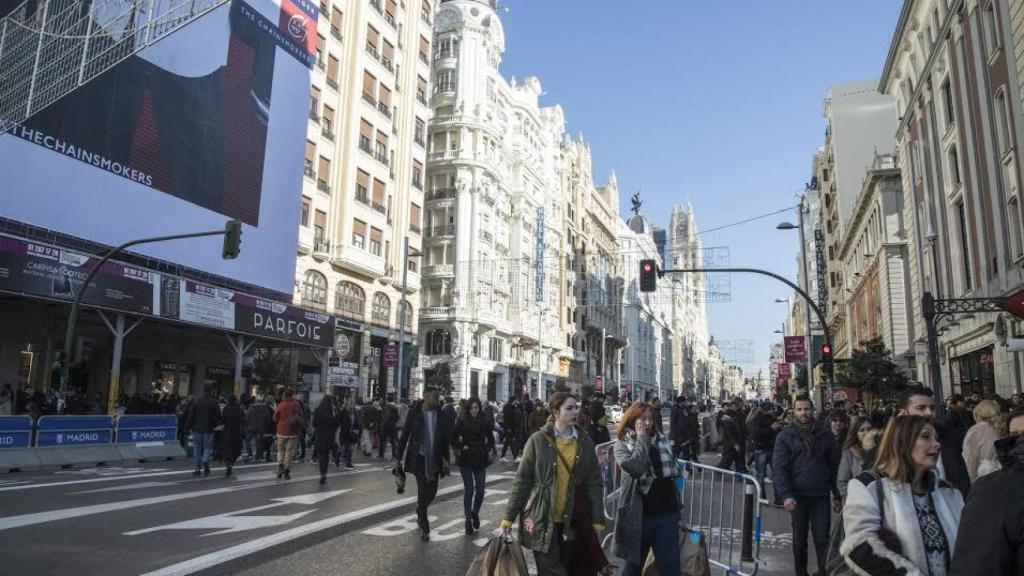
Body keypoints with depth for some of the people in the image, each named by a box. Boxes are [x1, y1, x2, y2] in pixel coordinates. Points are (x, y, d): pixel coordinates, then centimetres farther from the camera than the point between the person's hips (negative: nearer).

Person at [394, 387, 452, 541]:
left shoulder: (440, 415, 1)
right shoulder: (414, 412, -8)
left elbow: (446, 438, 6)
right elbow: (405, 435, -4)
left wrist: (446, 459, 0)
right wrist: (398, 458, -4)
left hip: (435, 459, 4)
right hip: (419, 458, -4)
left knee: (432, 492, 10)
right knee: (423, 491, -5)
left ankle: (420, 514, 40)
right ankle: (424, 528, 8)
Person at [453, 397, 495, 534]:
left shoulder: (485, 421, -1)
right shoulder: (462, 421, -6)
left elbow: (490, 438, 10)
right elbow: (454, 438, 0)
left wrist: (488, 449, -2)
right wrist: (459, 448, -11)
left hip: (480, 459, 2)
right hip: (465, 459, -2)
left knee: (480, 489, 3)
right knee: (468, 489, 2)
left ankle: (475, 513, 29)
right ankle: (468, 520, 14)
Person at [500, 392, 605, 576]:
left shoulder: (585, 443, 2)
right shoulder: (538, 440, -7)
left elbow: (594, 482, 4)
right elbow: (522, 479, -5)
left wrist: (598, 519, 1)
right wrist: (509, 516, -6)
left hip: (571, 521, 3)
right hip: (542, 519, -3)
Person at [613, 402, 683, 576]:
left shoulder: (662, 440, 6)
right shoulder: (622, 444, -6)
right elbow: (634, 467, -26)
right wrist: (641, 439, -14)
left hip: (667, 513, 3)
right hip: (639, 514, -3)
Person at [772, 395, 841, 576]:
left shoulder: (825, 434, 3)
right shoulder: (785, 436, -4)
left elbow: (835, 465, 7)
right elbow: (778, 468, -8)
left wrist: (837, 495, 4)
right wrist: (786, 495, -18)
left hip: (821, 495, 1)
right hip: (798, 496, 0)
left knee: (822, 539, 0)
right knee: (800, 539, 13)